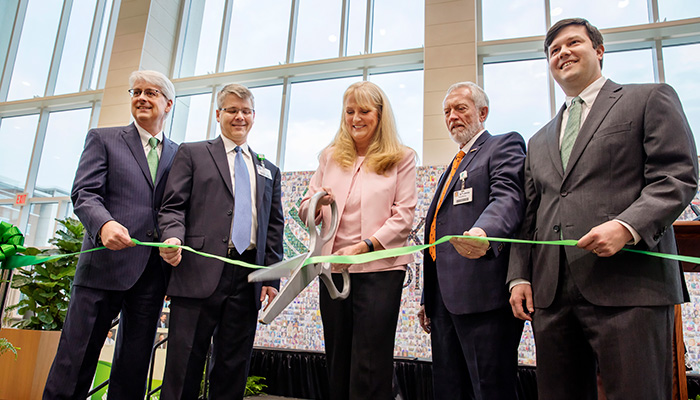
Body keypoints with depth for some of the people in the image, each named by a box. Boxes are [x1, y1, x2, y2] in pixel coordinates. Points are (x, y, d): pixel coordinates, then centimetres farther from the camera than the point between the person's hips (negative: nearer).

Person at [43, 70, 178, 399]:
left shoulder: (179, 155, 16)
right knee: (76, 357, -1)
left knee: (134, 366, 9)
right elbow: (84, 194, -3)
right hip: (105, 263, -2)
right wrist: (104, 224, -24)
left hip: (153, 272, 3)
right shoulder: (103, 139, 9)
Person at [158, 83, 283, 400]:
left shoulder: (269, 171, 21)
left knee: (234, 368, 7)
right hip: (200, 273, -3)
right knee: (184, 365, -1)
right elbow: (173, 206, 4)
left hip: (248, 279, 3)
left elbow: (274, 226, 15)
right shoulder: (192, 154, 12)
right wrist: (173, 237, -18)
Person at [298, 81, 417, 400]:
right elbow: (306, 212, 13)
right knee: (337, 365, 12)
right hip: (333, 269, 4)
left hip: (379, 269, -4)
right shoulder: (330, 157, 14)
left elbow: (403, 216, -4)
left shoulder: (401, 159, 4)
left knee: (370, 369, -3)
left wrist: (365, 246, -16)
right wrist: (317, 203, -11)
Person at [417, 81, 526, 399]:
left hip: (482, 294, -8)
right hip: (445, 299, 8)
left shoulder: (505, 146, 4)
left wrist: (483, 233, -40)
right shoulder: (452, 168, 28)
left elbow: (507, 197, -17)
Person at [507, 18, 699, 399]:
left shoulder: (651, 100, 10)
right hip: (551, 295, 5)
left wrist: (628, 226, -18)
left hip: (627, 286, -4)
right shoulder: (540, 141, 25)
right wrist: (519, 276, 9)